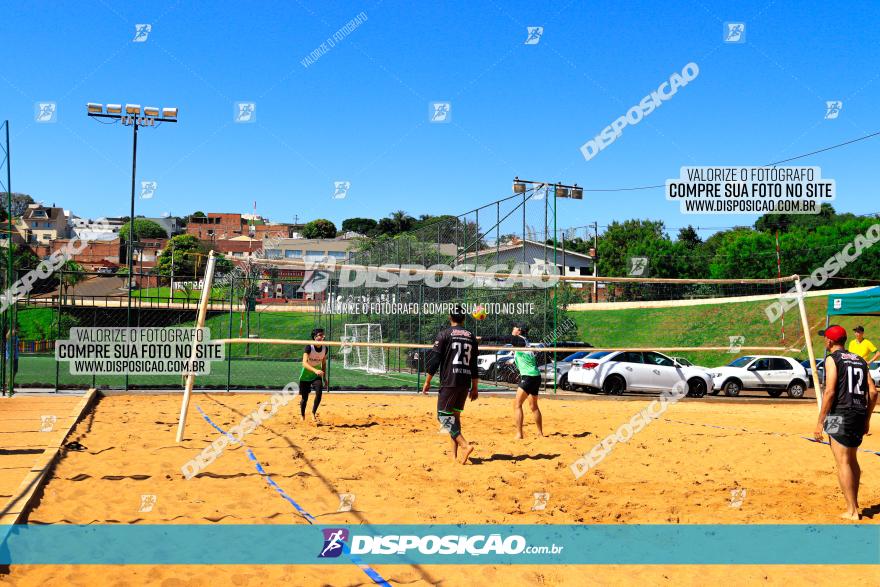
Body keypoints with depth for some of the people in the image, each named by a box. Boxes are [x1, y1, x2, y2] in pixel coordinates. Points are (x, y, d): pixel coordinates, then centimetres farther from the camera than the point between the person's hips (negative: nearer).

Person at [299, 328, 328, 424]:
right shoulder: (309, 347, -22)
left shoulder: (325, 348, -6)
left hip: (317, 376, 3)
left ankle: (313, 414, -10)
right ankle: (302, 417, 28)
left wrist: (324, 378, 10)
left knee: (319, 392, -23)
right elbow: (304, 363, -33)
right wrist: (315, 370, -49)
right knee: (304, 398, 4)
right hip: (306, 375, -3)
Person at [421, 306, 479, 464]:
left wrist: (427, 382, 0)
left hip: (449, 382, -5)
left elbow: (434, 360, -6)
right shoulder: (471, 336, 13)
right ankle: (454, 454, 12)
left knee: (444, 416, -4)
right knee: (455, 415, 15)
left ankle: (464, 445, -21)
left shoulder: (445, 334, -2)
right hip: (465, 383, 6)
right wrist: (474, 387, 19)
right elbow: (474, 364, 14)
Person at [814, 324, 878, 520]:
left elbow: (830, 392, -14)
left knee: (843, 463, -6)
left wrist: (820, 422, -12)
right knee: (852, 461, 20)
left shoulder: (832, 359, -5)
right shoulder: (860, 360, 15)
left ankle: (852, 512, -8)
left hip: (840, 416, -7)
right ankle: (854, 504, 28)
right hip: (859, 416, 7)